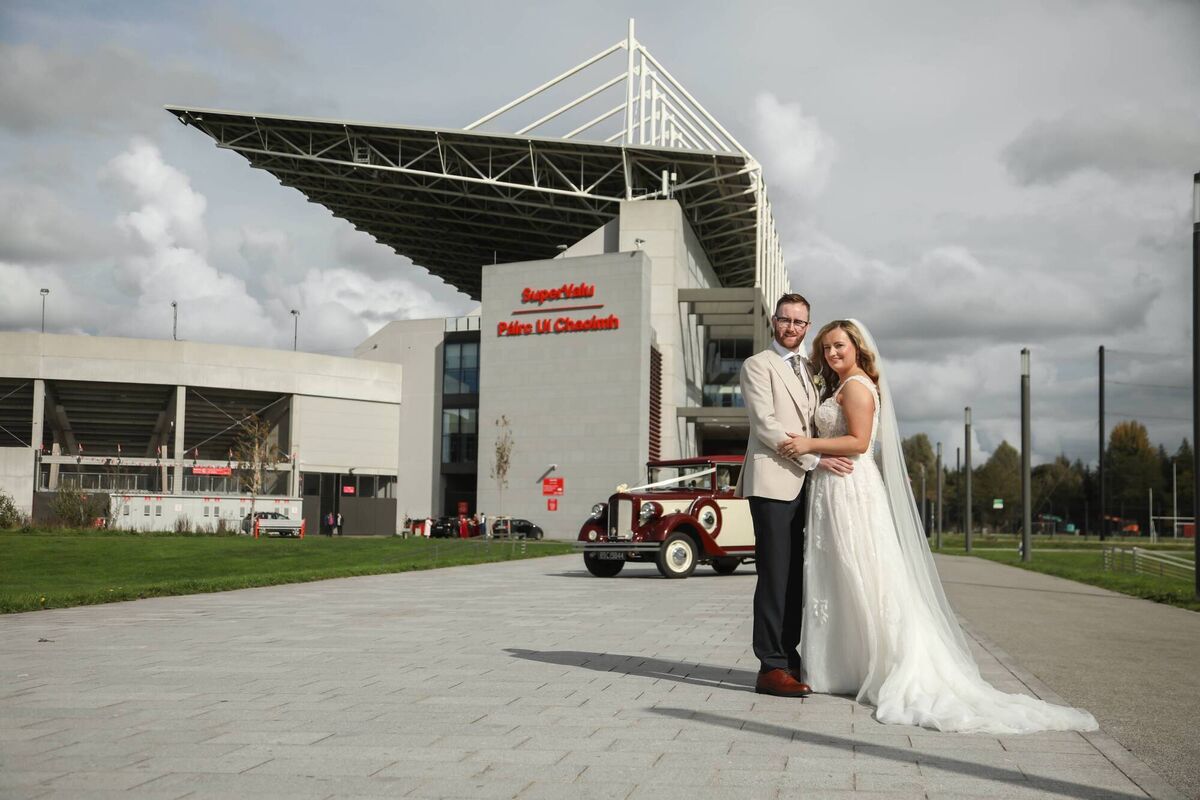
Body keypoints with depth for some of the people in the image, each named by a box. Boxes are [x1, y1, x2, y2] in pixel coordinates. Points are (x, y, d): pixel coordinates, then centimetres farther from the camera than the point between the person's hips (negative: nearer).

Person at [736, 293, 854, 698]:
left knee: (795, 578, 9)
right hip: (773, 483, -7)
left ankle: (789, 659, 15)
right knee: (774, 578, -8)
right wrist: (815, 457, -14)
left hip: (802, 485, 7)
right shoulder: (757, 365, -1)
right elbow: (766, 425, -11)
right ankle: (771, 668, -6)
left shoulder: (808, 368, 22)